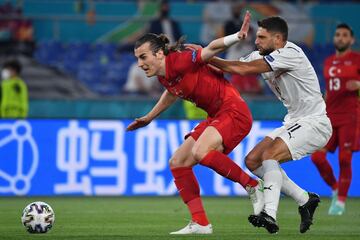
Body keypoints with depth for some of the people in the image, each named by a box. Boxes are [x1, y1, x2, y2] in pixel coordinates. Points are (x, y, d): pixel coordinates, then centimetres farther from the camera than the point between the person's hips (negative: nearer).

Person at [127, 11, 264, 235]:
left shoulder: (180, 61, -19)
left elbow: (211, 49, -26)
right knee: (177, 163, 5)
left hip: (234, 111, -10)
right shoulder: (163, 76, 7)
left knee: (200, 152, -32)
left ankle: (253, 187, -15)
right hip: (216, 117, 10)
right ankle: (200, 223, 6)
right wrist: (149, 117, 38)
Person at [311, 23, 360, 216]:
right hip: (329, 117, 5)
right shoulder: (328, 62, 16)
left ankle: (341, 201, 6)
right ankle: (335, 188, 19)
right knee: (317, 156, -5)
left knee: (344, 159, -7)